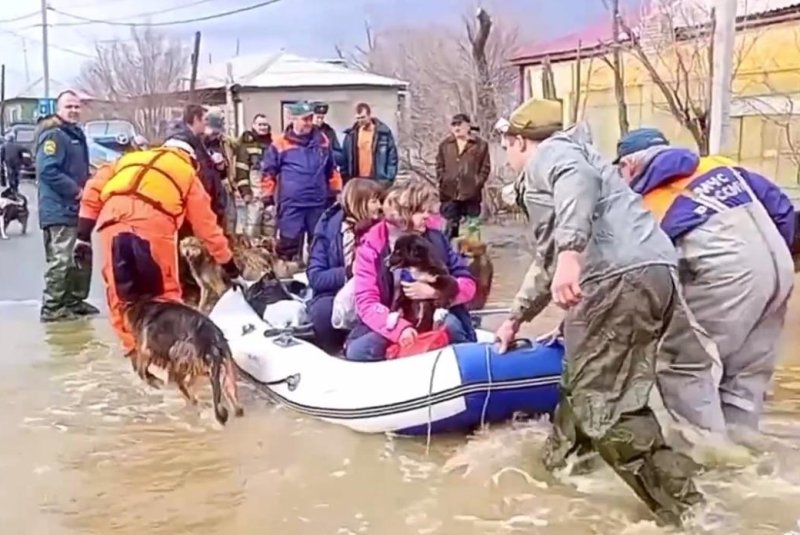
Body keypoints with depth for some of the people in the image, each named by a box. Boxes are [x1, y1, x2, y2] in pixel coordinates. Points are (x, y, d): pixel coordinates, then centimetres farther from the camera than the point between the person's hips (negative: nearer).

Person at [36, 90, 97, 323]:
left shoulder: (76, 134, 18)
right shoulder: (53, 135, -13)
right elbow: (47, 170, -24)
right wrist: (76, 190, -20)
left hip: (77, 208, 10)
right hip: (59, 210, -10)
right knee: (61, 261, -10)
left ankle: (74, 301, 28)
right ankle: (52, 309, -5)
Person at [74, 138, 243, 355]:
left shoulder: (130, 159, 36)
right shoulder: (188, 174, 30)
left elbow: (94, 189, 22)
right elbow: (207, 227, 30)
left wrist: (83, 236, 20)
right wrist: (231, 269, 37)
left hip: (112, 219, 2)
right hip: (153, 221, -2)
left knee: (120, 292, 15)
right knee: (165, 293, 14)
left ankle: (133, 347, 19)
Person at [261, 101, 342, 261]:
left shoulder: (322, 140, 8)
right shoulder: (280, 143, -4)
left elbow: (331, 169, 18)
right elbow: (269, 172, 2)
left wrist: (336, 192, 17)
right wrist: (268, 196, 1)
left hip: (319, 202, 4)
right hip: (291, 204, -4)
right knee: (290, 243, -1)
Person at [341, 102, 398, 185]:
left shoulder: (384, 133, -1)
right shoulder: (351, 134, 8)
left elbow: (392, 158, -1)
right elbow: (345, 159, 11)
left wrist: (389, 179, -8)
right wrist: (346, 179, 5)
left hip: (378, 181, -3)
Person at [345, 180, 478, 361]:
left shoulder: (436, 238, 2)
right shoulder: (371, 247, -6)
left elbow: (468, 284, 1)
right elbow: (366, 302, -14)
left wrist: (433, 291, -19)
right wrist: (399, 328, -31)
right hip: (392, 325, -1)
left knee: (451, 326, -31)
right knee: (357, 351, -28)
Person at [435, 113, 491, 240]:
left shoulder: (480, 145, 1)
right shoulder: (445, 145, 9)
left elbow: (486, 167, 1)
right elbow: (439, 166, 11)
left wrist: (477, 183, -7)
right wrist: (443, 182, 0)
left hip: (471, 194, -2)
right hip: (449, 193, 2)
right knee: (451, 227, 7)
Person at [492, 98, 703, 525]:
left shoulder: (550, 153, 7)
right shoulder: (554, 166, 38)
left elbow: (579, 178, -20)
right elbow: (547, 259, 47)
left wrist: (570, 253, -34)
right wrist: (516, 318, 56)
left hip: (622, 277, -10)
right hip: (647, 276, 10)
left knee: (603, 403, -11)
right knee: (585, 386, 22)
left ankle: (685, 508, -10)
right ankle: (557, 466, 37)